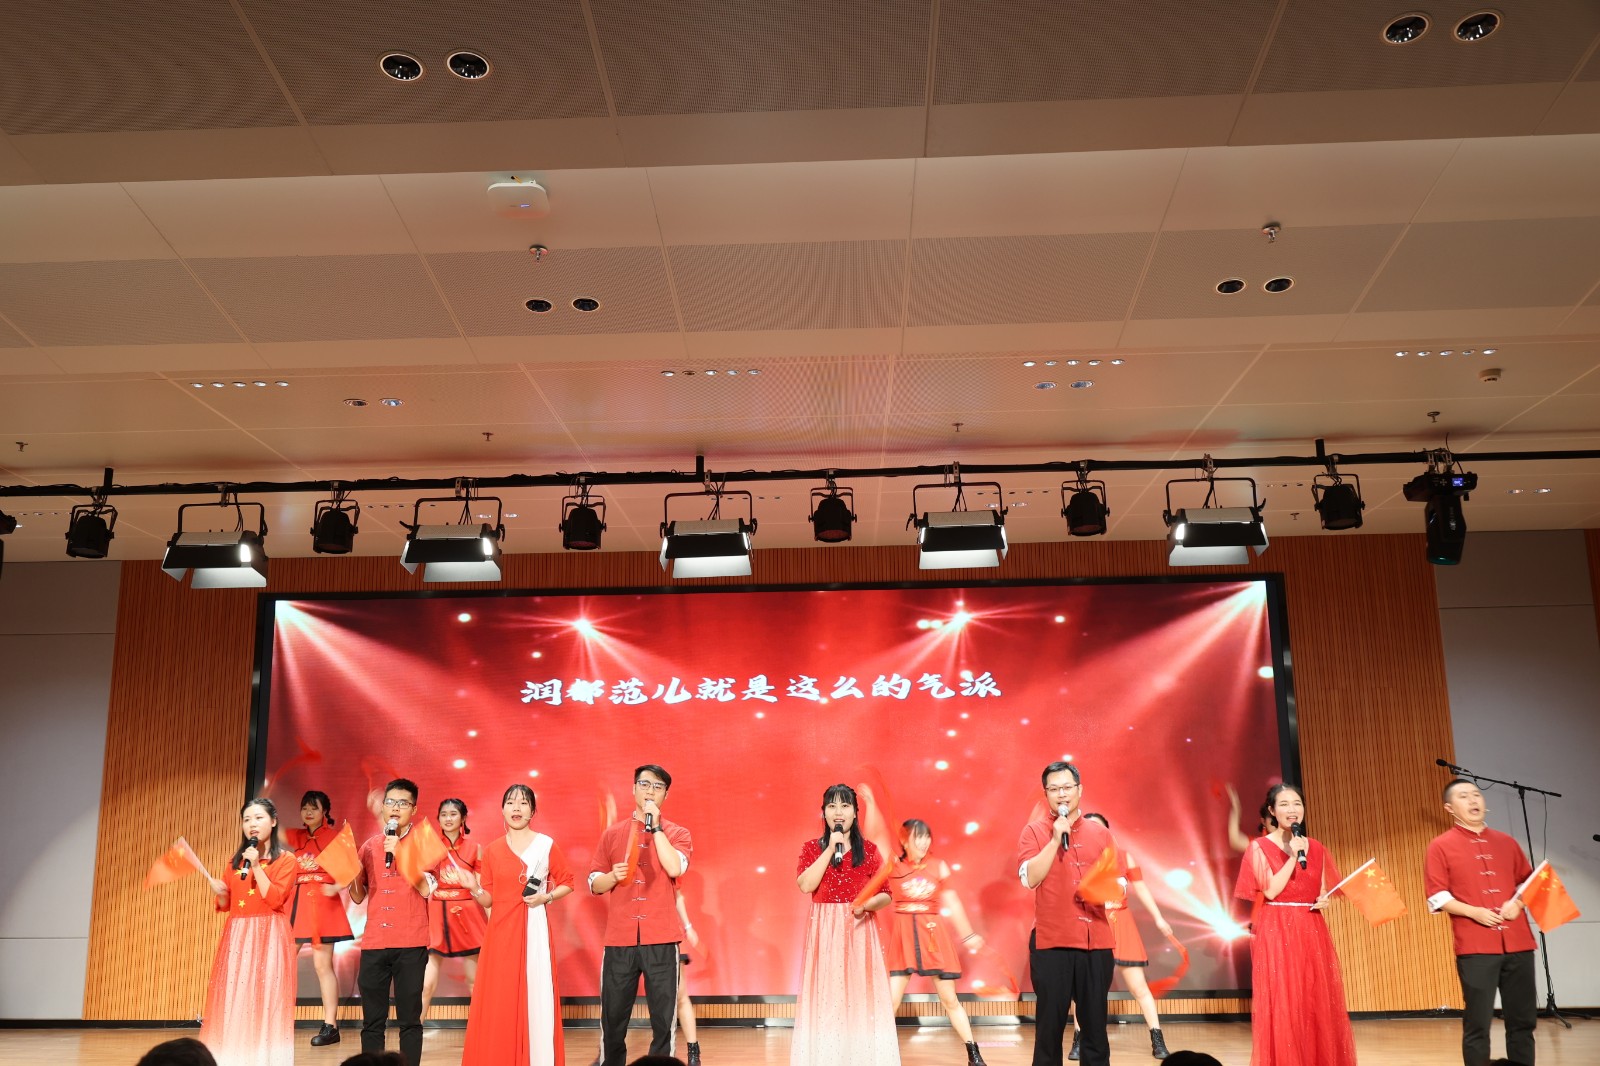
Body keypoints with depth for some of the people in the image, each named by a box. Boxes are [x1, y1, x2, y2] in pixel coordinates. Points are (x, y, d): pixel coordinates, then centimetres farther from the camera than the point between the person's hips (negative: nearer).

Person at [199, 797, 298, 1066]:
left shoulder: (285, 859, -2)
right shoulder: (236, 860, 15)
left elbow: (275, 899, -14)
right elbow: (227, 905, 18)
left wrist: (256, 866, -15)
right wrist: (220, 892, -3)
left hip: (268, 936, -5)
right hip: (237, 937, 5)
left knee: (264, 1001, -7)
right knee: (233, 1002, 2)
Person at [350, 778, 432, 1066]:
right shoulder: (369, 845, 12)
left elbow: (426, 889, -12)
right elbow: (358, 896, 15)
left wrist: (400, 852, -15)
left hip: (411, 944, -3)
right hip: (374, 942, 3)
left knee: (409, 1018, 0)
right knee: (372, 1019, 5)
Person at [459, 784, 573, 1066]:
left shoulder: (546, 845, 0)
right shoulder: (491, 850, 6)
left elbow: (567, 883, 7)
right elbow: (488, 900, 7)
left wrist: (547, 897, -9)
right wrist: (474, 888, -12)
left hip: (535, 930, -2)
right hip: (501, 932, 2)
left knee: (536, 997, -2)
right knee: (499, 1003, 1)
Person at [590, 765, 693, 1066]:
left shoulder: (676, 833, 6)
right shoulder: (612, 833, 10)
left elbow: (675, 868, -14)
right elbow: (594, 884, 10)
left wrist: (655, 826, -11)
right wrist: (613, 876, -10)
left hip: (660, 940, -1)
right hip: (619, 940, 2)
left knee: (663, 1019, 1)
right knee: (612, 1019, 6)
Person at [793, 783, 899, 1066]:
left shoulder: (869, 849, 4)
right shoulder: (812, 847, 5)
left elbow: (886, 895, 4)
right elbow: (806, 885, -12)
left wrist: (867, 904, -17)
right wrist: (831, 848, -12)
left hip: (858, 931, 0)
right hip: (824, 931, 0)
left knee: (860, 996, -1)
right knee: (826, 998, -1)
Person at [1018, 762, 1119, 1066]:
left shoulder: (1100, 833, 11)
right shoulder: (1034, 831, 1)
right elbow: (1030, 878, -12)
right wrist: (1056, 839, -15)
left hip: (1095, 941, 3)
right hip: (1051, 941, -3)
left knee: (1095, 1024, 7)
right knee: (1050, 1024, 1)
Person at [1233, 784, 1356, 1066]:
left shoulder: (1316, 848, 10)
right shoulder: (1260, 847, -3)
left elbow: (1322, 891, 17)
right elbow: (1271, 890, -13)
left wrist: (1324, 899, -5)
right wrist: (1293, 856, -15)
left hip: (1312, 932, 4)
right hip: (1277, 932, -4)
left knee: (1318, 1004, 4)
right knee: (1281, 1006, -4)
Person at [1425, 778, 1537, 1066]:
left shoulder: (1506, 842, 15)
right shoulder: (1441, 846, 1)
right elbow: (1437, 897, -3)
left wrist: (1518, 902, 0)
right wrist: (1474, 912, -16)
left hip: (1518, 943, 4)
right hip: (1475, 947, -4)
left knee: (1523, 1020, 7)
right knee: (1477, 1024, -3)